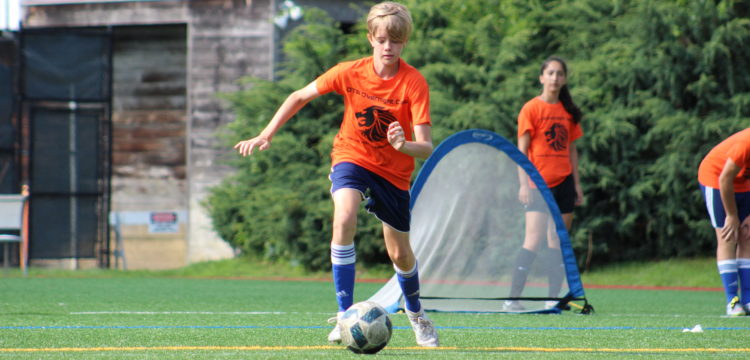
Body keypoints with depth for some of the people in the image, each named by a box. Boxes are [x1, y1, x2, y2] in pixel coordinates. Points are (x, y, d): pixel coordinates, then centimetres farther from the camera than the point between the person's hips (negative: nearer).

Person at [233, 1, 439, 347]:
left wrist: (405, 145, -47)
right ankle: (344, 315, -27)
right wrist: (266, 135, -6)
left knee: (401, 254, 9)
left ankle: (415, 313, 43)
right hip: (351, 157, 0)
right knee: (344, 218, -31)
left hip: (393, 170, 0)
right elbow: (300, 97, 1)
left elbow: (426, 147, -24)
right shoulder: (350, 72, -14)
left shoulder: (414, 82, -20)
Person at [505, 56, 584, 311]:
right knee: (533, 241, -14)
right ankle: (513, 298, -12)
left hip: (563, 184, 5)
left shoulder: (567, 111, 13)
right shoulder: (531, 109, -3)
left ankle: (553, 298, 6)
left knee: (558, 242, 4)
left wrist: (577, 184, 14)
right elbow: (522, 149, -6)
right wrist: (524, 184, -14)